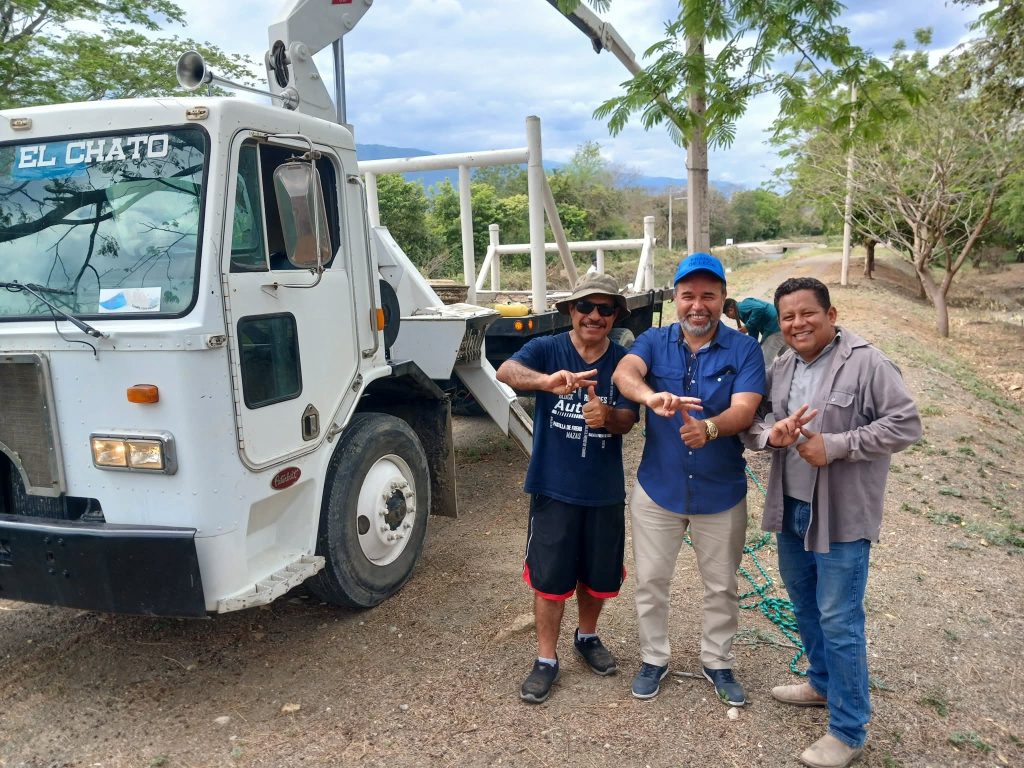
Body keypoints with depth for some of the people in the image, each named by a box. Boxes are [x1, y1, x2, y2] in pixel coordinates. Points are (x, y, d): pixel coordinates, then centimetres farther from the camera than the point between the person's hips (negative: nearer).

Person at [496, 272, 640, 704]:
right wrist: (546, 380, -51)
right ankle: (546, 660, 23)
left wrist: (606, 415, -34)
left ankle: (587, 638, 43)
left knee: (598, 574, 17)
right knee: (550, 577, 4)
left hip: (605, 490, 3)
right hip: (554, 488, -2)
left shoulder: (623, 361, -2)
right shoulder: (547, 349, -9)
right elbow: (505, 371, -29)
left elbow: (628, 421, -9)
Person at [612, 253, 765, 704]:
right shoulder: (654, 341, -5)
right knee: (651, 582, 14)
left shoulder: (744, 350, -8)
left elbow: (744, 409, -22)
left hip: (721, 493, 0)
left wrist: (709, 428, -44)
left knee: (721, 586, 17)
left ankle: (717, 662, 40)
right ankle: (653, 658, 37)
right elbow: (624, 372, -27)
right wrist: (650, 396, -50)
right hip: (657, 488, 1)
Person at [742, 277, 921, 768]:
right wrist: (770, 433, -17)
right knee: (804, 605, 22)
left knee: (839, 621, 0)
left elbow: (905, 424, -17)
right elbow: (751, 423, 7)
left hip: (842, 515, -7)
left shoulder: (866, 363, -14)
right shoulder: (782, 367, 6)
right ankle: (823, 685, 44)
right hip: (791, 507, 7)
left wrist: (835, 445, -24)